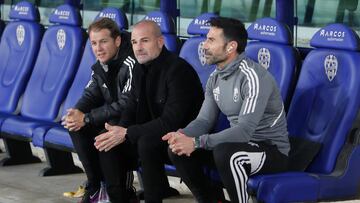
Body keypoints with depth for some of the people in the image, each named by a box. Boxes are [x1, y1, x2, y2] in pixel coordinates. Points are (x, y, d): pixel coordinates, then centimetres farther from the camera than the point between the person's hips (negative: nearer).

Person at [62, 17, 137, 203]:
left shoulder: (132, 64, -24)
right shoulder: (100, 66, 6)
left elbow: (127, 105, -28)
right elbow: (91, 95, 7)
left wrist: (86, 118, -25)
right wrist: (77, 112, -18)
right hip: (114, 118, 9)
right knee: (75, 126, -7)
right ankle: (95, 187, 0)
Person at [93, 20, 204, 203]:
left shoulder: (178, 70, -21)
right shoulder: (141, 70, 6)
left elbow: (171, 121, -27)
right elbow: (132, 110, 7)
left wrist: (127, 133, -25)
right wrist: (118, 131, -16)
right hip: (155, 133, 9)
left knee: (146, 142, -34)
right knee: (107, 140, -2)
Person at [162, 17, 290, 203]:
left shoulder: (252, 76, -23)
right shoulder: (215, 78, 5)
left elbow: (244, 130, -30)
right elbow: (204, 120, 5)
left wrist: (196, 142, -33)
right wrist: (182, 135, -18)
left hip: (272, 151, -8)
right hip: (238, 144, 8)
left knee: (225, 153, -38)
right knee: (177, 149, -6)